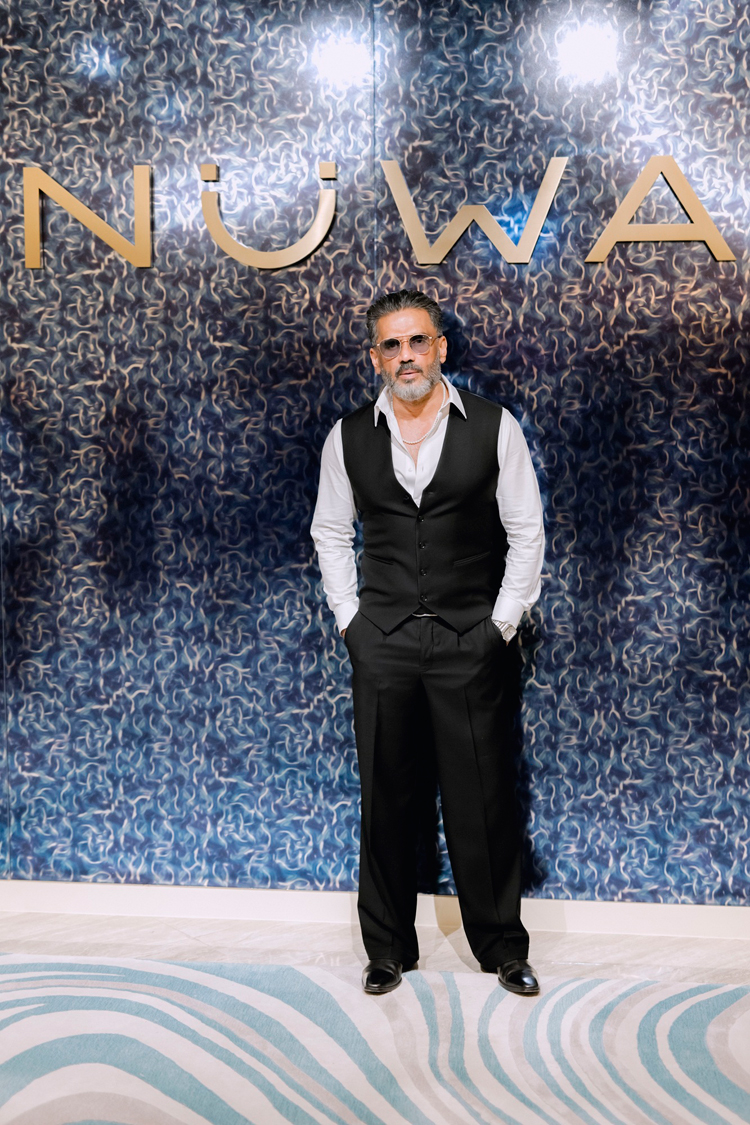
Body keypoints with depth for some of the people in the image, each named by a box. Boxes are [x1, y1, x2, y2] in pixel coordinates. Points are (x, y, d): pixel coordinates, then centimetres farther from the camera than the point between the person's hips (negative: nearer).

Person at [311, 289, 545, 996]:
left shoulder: (493, 428, -1)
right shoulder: (348, 437, 4)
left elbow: (526, 533, 3)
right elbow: (330, 532, 14)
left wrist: (503, 622, -1)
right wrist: (348, 616, 6)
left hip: (471, 640, -1)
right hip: (381, 641, 2)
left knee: (481, 799, 5)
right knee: (385, 798, 9)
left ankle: (502, 946, 23)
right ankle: (388, 947, 25)